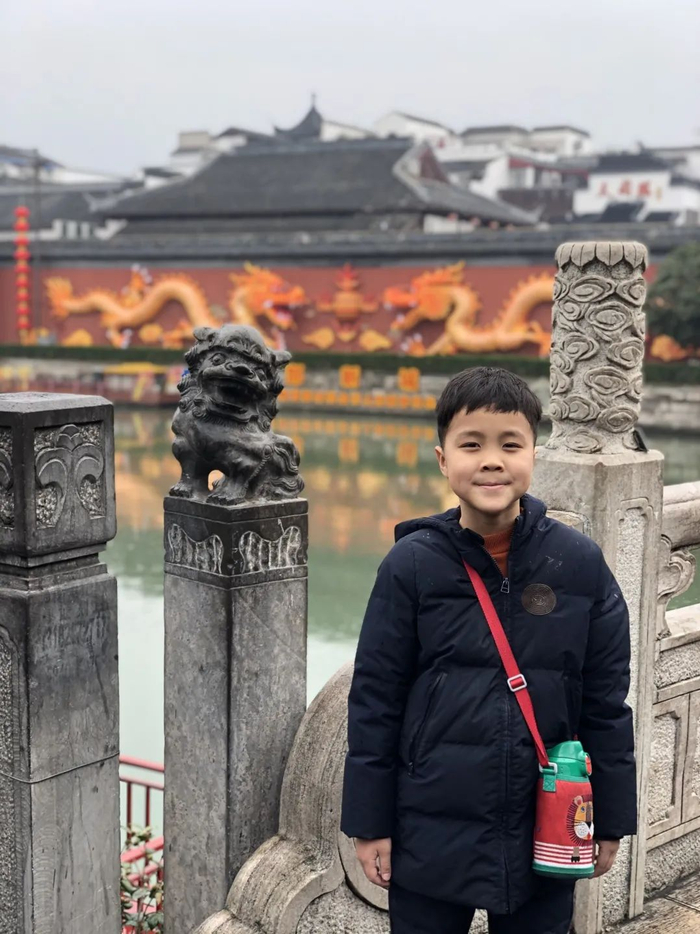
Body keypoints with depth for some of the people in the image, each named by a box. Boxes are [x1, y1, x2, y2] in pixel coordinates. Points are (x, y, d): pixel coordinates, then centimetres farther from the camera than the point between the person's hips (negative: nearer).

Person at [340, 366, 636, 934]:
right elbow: (375, 699, -3)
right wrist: (370, 822, -1)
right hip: (431, 834, -1)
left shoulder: (581, 563, -5)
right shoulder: (412, 564, -7)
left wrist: (610, 821, 4)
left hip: (545, 837, 1)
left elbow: (606, 701, 1)